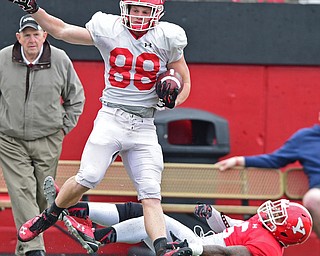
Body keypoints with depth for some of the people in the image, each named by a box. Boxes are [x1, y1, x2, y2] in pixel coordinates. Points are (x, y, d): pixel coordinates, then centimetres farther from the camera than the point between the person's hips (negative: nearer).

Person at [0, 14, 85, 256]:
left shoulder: (61, 60, -3)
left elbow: (75, 97, 12)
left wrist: (64, 128, 6)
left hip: (48, 141, 1)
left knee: (43, 197, 5)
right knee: (23, 193, -13)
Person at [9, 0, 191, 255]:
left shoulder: (167, 38, 2)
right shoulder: (108, 29, 2)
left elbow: (184, 83, 12)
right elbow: (62, 30, 10)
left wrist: (173, 99, -9)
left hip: (143, 128, 1)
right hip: (111, 117, -1)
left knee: (151, 194, -10)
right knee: (87, 178, -14)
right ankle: (48, 217, 10)